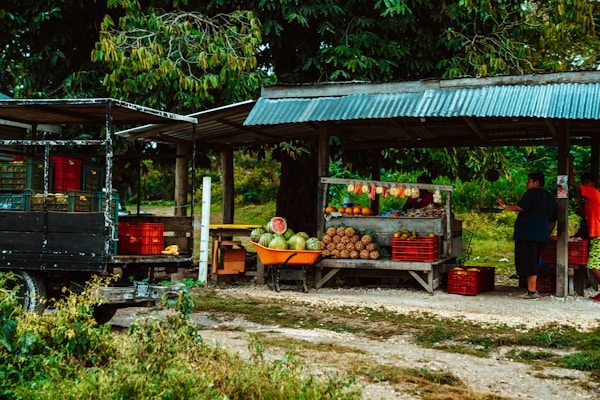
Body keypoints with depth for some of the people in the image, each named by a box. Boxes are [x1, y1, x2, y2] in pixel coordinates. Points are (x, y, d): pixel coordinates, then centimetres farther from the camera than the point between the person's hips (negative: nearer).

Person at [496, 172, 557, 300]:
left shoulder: (533, 192, -6)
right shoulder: (550, 197, 21)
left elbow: (520, 207, -17)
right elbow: (552, 220, 22)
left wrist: (505, 205, -4)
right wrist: (546, 234, 27)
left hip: (527, 235, -9)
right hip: (542, 235, 9)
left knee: (528, 262, -9)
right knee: (533, 262, 14)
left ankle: (532, 292, -13)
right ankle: (532, 290, 15)